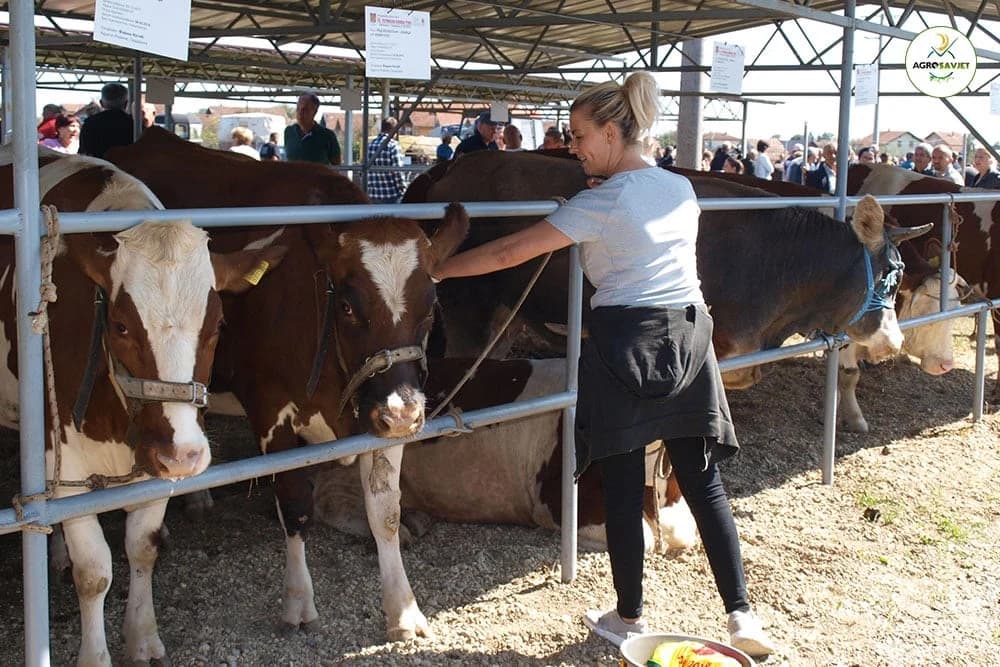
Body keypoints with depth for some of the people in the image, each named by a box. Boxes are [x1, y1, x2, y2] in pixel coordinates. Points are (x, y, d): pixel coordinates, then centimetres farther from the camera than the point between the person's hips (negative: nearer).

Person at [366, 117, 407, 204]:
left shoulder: (370, 145, 8)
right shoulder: (393, 145, -10)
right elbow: (397, 171, -14)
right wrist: (403, 190, -5)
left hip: (373, 195, 5)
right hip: (392, 195, -5)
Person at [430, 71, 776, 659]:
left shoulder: (604, 201, -10)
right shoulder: (683, 190, 9)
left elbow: (511, 252, -11)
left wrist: (435, 271, -5)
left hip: (624, 341, -6)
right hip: (690, 337, 6)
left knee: (623, 486, 5)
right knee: (704, 482, 9)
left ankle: (629, 620, 16)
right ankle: (742, 615, 9)